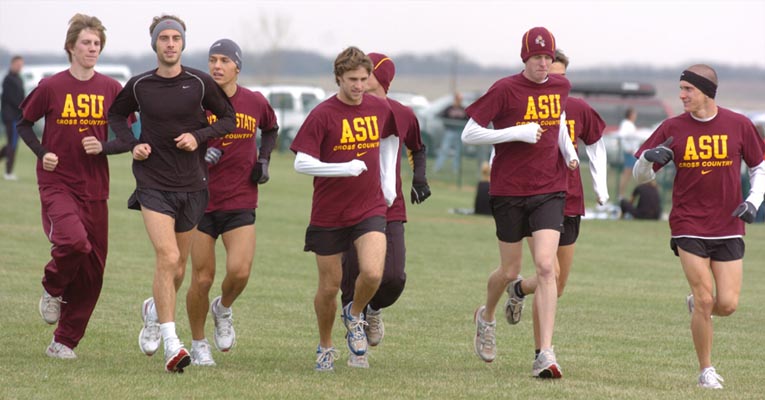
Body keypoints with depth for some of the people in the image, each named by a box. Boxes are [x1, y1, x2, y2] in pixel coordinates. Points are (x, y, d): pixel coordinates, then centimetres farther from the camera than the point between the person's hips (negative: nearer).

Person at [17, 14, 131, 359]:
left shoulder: (112, 90, 4)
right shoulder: (51, 87, -3)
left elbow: (127, 139, 8)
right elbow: (24, 124, 10)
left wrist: (103, 147, -12)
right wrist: (42, 152, -6)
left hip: (94, 188, 3)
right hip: (56, 183, -3)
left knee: (92, 271, 2)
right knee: (74, 240, -30)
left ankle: (65, 341, 15)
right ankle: (52, 289, 3)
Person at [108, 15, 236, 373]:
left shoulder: (200, 84, -3)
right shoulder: (139, 85, -1)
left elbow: (229, 119, 7)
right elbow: (116, 115, 17)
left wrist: (199, 136, -10)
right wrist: (132, 144, 0)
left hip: (191, 185, 2)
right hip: (153, 184, -2)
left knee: (177, 268, 12)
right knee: (167, 257, -18)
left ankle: (154, 310, 44)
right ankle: (172, 345, -17)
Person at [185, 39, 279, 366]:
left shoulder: (255, 103, 2)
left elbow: (270, 129, 24)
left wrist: (263, 160, 9)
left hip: (241, 202, 1)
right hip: (201, 201, -1)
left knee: (239, 271, -15)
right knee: (202, 278, -1)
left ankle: (223, 309, 19)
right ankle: (198, 345, 19)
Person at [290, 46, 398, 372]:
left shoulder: (380, 109, 2)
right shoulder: (323, 114, -11)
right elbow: (301, 163, -15)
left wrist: (388, 181, 18)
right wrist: (345, 168, -25)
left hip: (370, 208, 2)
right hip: (328, 214, -2)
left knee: (373, 273, -20)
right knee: (330, 286, 6)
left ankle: (355, 315, 13)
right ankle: (325, 347, 29)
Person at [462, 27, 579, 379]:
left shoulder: (560, 87, 5)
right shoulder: (505, 90, -9)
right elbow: (469, 134, -11)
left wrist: (568, 150, 11)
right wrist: (516, 132, -19)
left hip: (549, 191, 2)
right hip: (509, 191, -2)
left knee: (546, 267, -12)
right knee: (510, 270, 8)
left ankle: (545, 355, -15)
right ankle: (486, 316, 43)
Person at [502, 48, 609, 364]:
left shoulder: (578, 110, 0)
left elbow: (595, 145, 18)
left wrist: (600, 188, 12)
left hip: (569, 204, 4)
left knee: (559, 285, 11)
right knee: (550, 275, -19)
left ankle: (519, 289, 45)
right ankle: (541, 352, -10)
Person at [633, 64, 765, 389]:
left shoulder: (738, 125, 0)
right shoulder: (673, 128, 0)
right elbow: (640, 176, 3)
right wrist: (648, 158, -19)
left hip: (728, 228, 1)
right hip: (689, 226, -1)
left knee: (727, 304, -6)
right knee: (705, 300, -9)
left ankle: (697, 303, 30)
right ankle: (706, 371, 7)